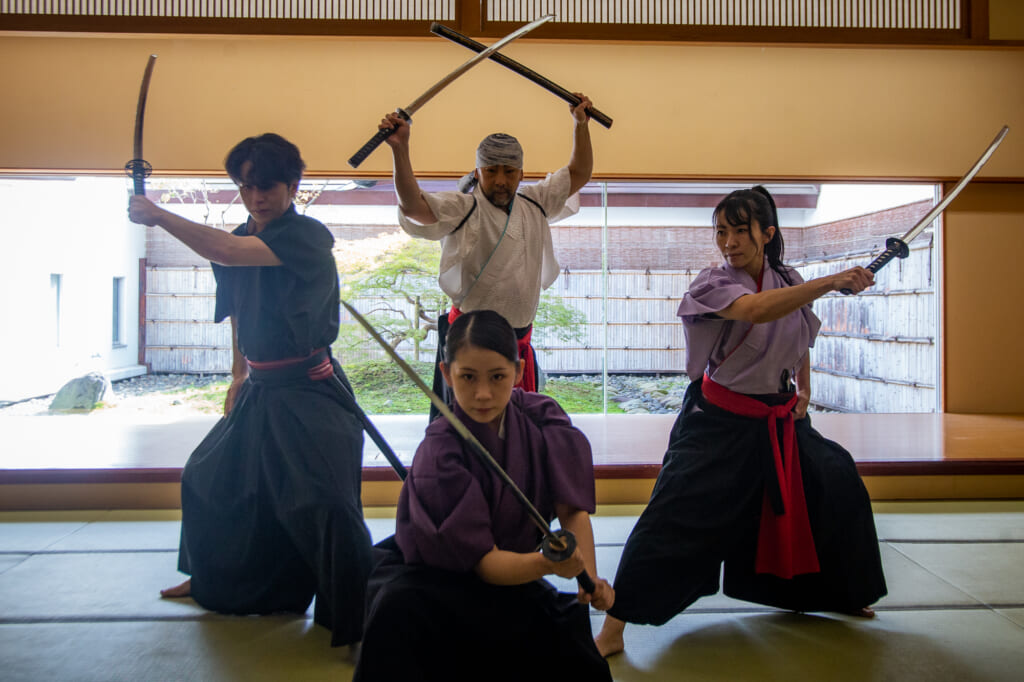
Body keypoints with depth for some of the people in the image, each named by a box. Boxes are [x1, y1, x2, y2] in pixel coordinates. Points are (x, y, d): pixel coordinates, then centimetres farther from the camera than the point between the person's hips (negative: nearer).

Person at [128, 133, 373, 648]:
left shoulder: (307, 236, -17)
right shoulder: (242, 239, 8)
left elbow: (227, 251, -31)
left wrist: (157, 215, -20)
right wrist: (239, 374, 19)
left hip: (309, 393, -8)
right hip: (260, 390, 9)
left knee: (326, 504, -20)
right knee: (206, 477, 23)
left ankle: (360, 620, -4)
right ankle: (211, 580, 46)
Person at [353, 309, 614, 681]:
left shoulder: (542, 418, -14)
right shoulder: (439, 453, -26)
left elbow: (572, 508, -10)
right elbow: (483, 560, -25)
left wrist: (589, 578, -26)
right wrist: (546, 563, -44)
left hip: (512, 571, 4)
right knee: (398, 608, -34)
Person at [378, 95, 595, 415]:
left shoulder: (534, 203, 10)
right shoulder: (463, 208, -9)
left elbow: (579, 174, 20)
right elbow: (413, 206, -25)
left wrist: (581, 124, 16)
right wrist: (400, 149, -36)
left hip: (520, 341, 6)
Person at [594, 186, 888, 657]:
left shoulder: (789, 280, 4)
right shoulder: (712, 284, -14)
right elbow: (758, 309, -36)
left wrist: (804, 390, 11)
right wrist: (833, 281, -39)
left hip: (779, 419, 6)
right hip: (720, 422, -6)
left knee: (838, 486, 13)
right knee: (673, 513, -16)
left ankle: (839, 592, 41)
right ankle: (614, 627, -8)